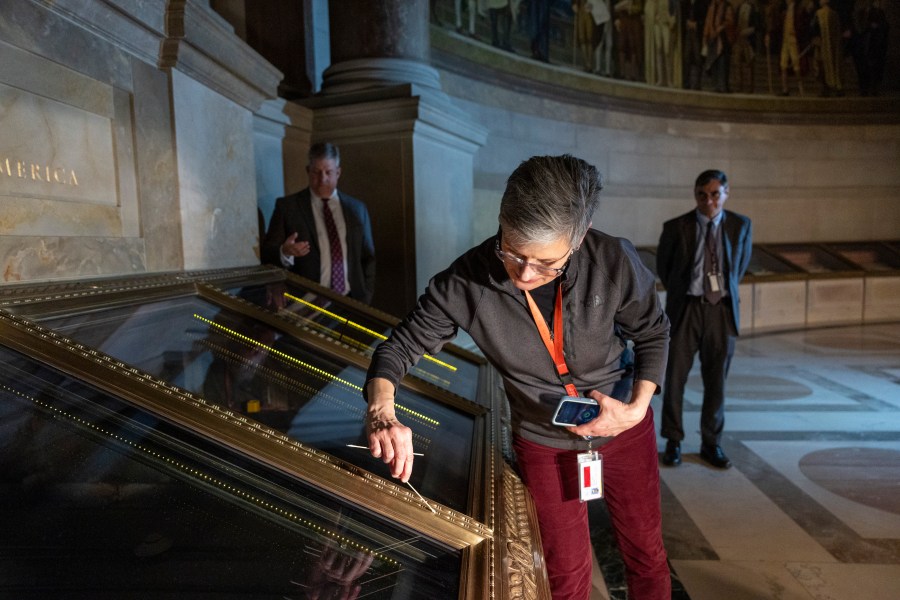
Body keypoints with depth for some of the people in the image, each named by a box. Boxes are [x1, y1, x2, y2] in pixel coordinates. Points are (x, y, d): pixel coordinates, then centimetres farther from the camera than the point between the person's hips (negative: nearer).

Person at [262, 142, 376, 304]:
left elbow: (368, 258, 12)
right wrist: (285, 252, -23)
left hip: (350, 301, 3)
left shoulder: (357, 209, 9)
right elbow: (267, 254, -2)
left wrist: (365, 300, 2)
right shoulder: (287, 206, 0)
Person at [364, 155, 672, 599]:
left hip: (625, 428, 2)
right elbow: (401, 346, -17)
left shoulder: (615, 262, -25)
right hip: (544, 444, -1)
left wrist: (638, 406, -16)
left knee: (646, 553, 22)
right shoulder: (467, 282, -28)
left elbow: (653, 333, -5)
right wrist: (382, 413, -35)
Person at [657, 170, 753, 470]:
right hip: (685, 310, -1)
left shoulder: (741, 225, 2)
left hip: (722, 311, 2)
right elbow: (662, 266, 10)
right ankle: (673, 442, 18)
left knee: (716, 381, 9)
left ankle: (711, 443, 23)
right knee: (675, 378, 2)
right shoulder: (675, 227, -4)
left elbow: (741, 264, 18)